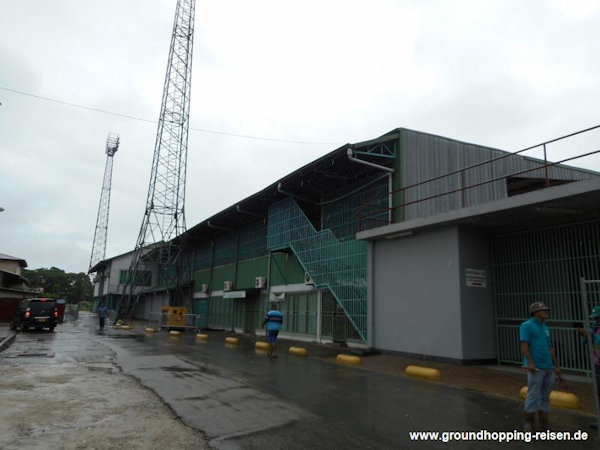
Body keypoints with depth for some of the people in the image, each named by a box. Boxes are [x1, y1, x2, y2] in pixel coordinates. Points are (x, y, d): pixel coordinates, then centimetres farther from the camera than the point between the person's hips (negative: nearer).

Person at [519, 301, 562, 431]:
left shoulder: (545, 328, 18)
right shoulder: (527, 325, -4)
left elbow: (550, 348, 21)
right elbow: (524, 345, -13)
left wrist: (556, 366, 17)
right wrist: (530, 362, -21)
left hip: (548, 367, 7)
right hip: (535, 368, -7)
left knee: (545, 396, 11)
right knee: (533, 395, -5)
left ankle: (544, 423, 18)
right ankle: (528, 423, 5)